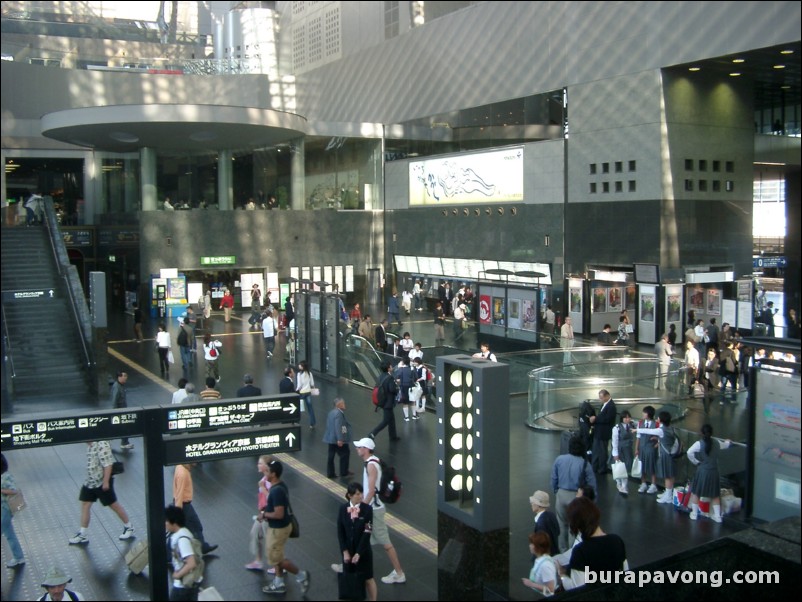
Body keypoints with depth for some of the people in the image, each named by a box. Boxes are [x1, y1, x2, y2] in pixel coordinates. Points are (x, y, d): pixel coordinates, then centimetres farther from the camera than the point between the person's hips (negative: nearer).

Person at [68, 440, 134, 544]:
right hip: (90, 481, 8)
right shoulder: (90, 445, 3)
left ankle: (129, 527, 22)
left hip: (102, 482, -8)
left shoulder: (102, 445, -24)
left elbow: (107, 465, -25)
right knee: (85, 505, 7)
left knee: (114, 505, 5)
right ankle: (82, 535, 17)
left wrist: (106, 482, -24)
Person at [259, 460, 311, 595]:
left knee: (275, 558, 4)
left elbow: (279, 514, -31)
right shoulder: (280, 485, 1)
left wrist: (264, 514, -17)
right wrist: (266, 508, 5)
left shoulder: (276, 491, -30)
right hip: (278, 526, 10)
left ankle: (301, 576, 14)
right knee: (276, 555, 20)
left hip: (278, 528, -10)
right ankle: (278, 584, 32)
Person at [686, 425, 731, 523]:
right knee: (715, 494, 17)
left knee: (695, 492, 13)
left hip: (702, 471, -3)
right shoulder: (717, 443, -2)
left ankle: (694, 513, 17)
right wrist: (728, 442, 45)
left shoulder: (699, 444, -14)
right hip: (714, 471, 4)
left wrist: (695, 462, -8)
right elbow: (725, 445, 21)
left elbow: (689, 452, -26)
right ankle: (717, 515, 20)